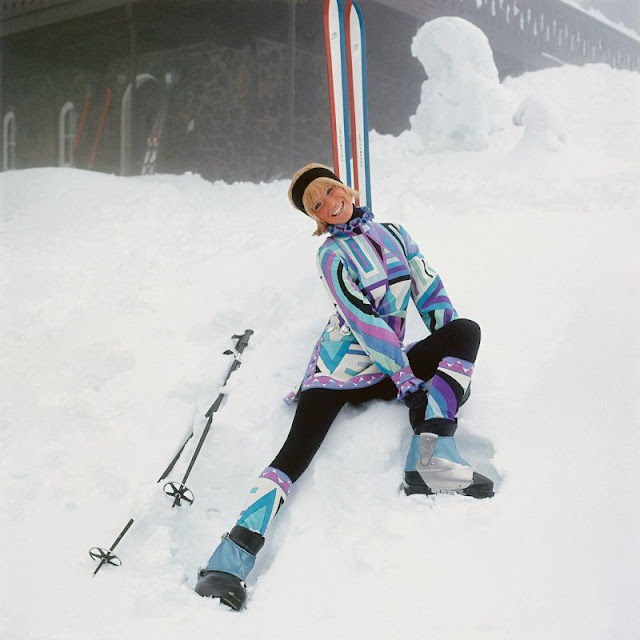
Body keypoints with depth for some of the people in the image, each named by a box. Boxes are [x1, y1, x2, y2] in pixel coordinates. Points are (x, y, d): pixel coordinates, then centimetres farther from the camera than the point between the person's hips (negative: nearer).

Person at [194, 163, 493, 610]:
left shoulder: (394, 233, 12)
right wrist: (409, 380, -21)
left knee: (466, 328, -15)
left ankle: (430, 459, -30)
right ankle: (232, 560, -25)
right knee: (295, 454, -22)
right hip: (342, 368, -4)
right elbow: (364, 322, -14)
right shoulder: (334, 254, -2)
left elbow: (432, 295, 10)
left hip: (390, 367, 5)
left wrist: (453, 364, 0)